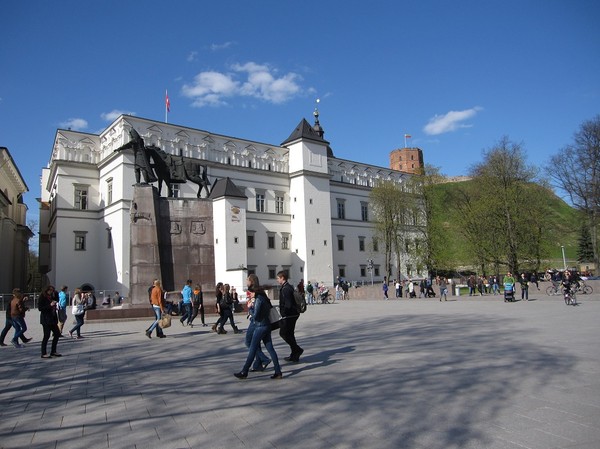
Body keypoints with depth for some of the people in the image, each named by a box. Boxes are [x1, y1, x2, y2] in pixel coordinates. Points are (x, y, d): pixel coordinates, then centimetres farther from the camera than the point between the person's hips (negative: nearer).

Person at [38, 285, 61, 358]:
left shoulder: (51, 297, 16)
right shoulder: (42, 297, -7)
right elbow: (40, 308, -16)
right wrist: (50, 305, -21)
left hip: (52, 319, 8)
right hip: (46, 320, -8)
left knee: (57, 334, 8)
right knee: (46, 336, -5)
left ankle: (53, 351, 19)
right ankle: (44, 354, 5)